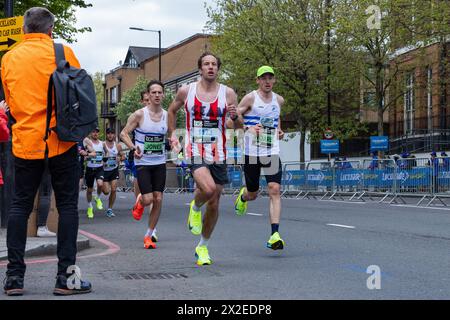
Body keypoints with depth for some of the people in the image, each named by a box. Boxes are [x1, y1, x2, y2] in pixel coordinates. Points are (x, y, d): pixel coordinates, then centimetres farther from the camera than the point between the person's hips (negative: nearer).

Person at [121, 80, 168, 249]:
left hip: (160, 162, 4)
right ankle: (139, 202, 28)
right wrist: (133, 148, -20)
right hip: (143, 162, -4)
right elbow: (123, 133, -4)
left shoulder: (167, 115, 3)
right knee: (148, 199, -12)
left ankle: (149, 235, 15)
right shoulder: (139, 114, -9)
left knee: (158, 199, 1)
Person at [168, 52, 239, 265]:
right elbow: (172, 110, 21)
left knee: (214, 204, 7)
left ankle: (203, 247, 27)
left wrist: (235, 116, -20)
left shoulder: (228, 93, 0)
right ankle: (195, 208, 8)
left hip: (218, 154, 2)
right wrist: (172, 134, 13)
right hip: (194, 152, -2)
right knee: (208, 189, -29)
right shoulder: (186, 91, 2)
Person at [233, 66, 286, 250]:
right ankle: (243, 196, 49)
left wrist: (279, 130, 13)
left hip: (272, 152, 3)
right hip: (252, 152, -2)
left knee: (275, 191, -14)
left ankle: (275, 235, -17)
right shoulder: (250, 98, -4)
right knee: (252, 194, 10)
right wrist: (248, 127, -22)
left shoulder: (279, 100, 10)